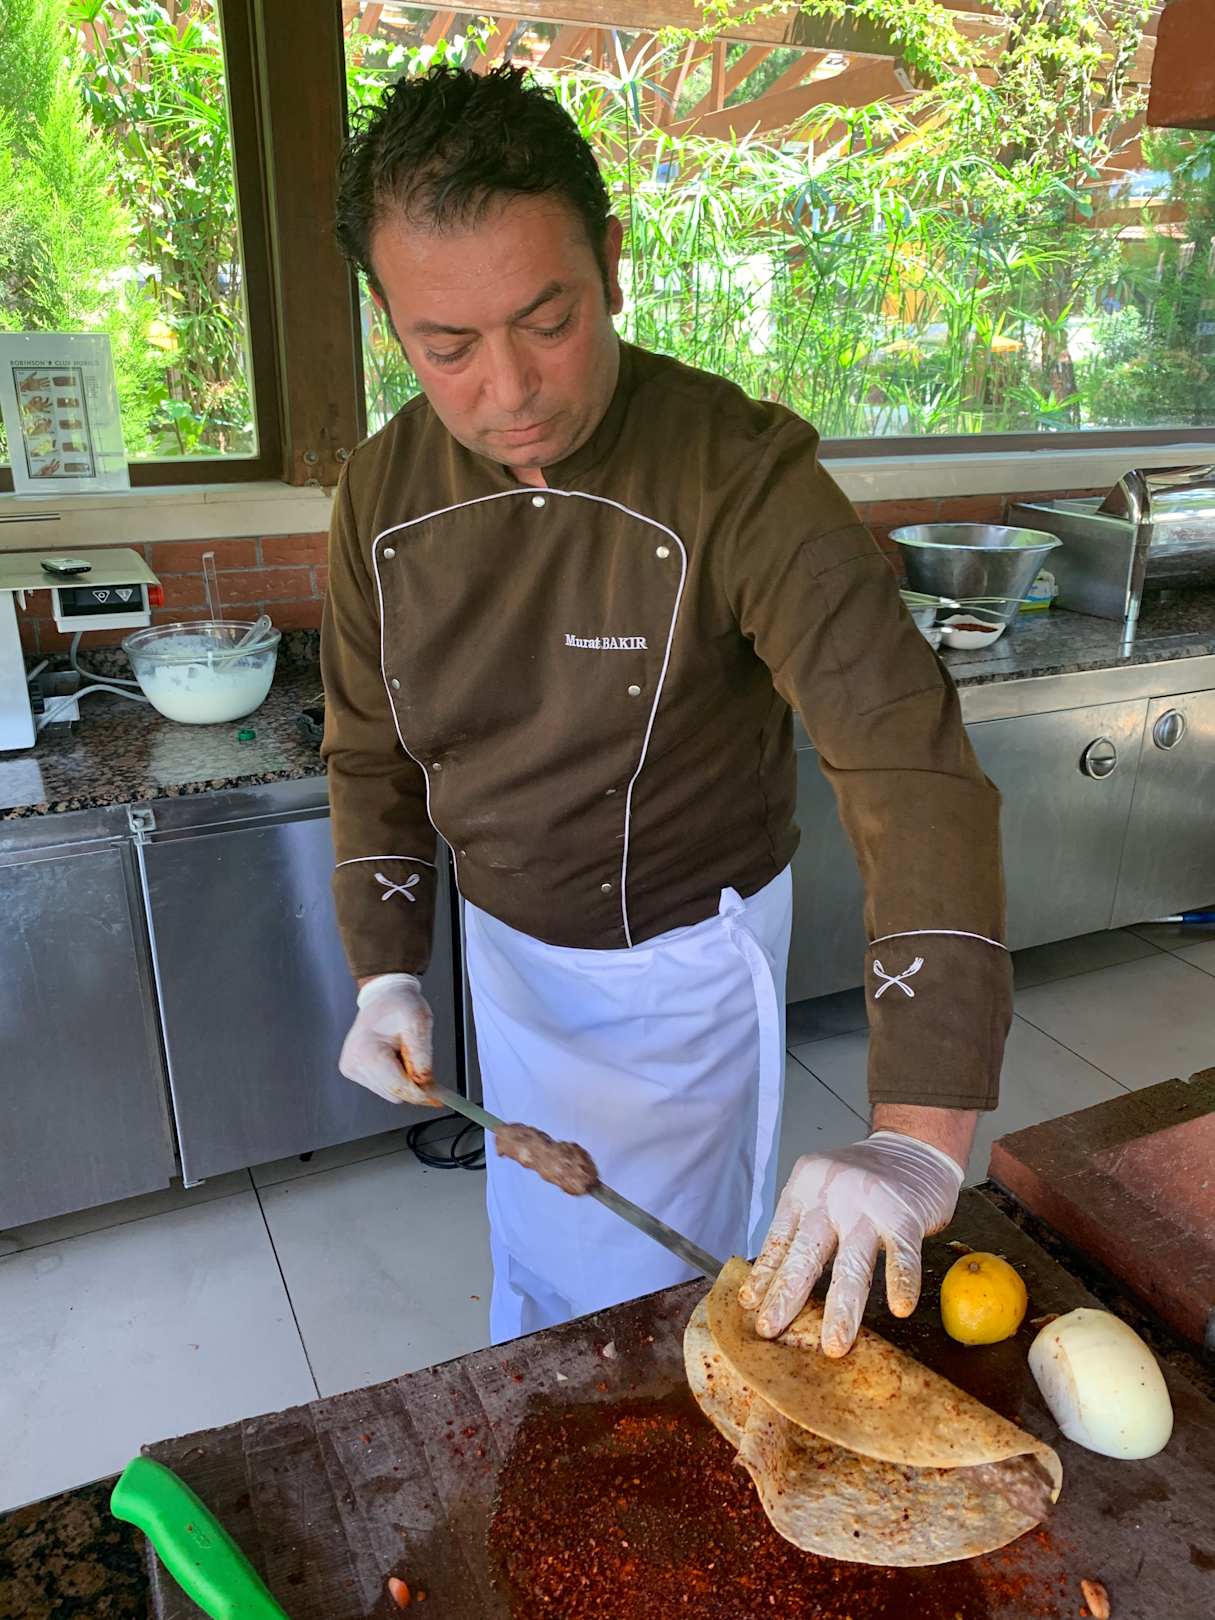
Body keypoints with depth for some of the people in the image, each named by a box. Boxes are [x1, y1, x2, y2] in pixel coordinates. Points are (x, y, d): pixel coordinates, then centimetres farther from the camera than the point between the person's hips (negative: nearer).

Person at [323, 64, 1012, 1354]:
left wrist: (919, 1138, -44)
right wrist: (386, 972, -9)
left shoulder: (741, 472, -27)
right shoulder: (383, 492, -10)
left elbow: (910, 765, -36)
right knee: (533, 1255, 27)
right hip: (506, 944, 5)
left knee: (654, 1282, 15)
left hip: (685, 957, -4)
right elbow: (371, 753, 1)